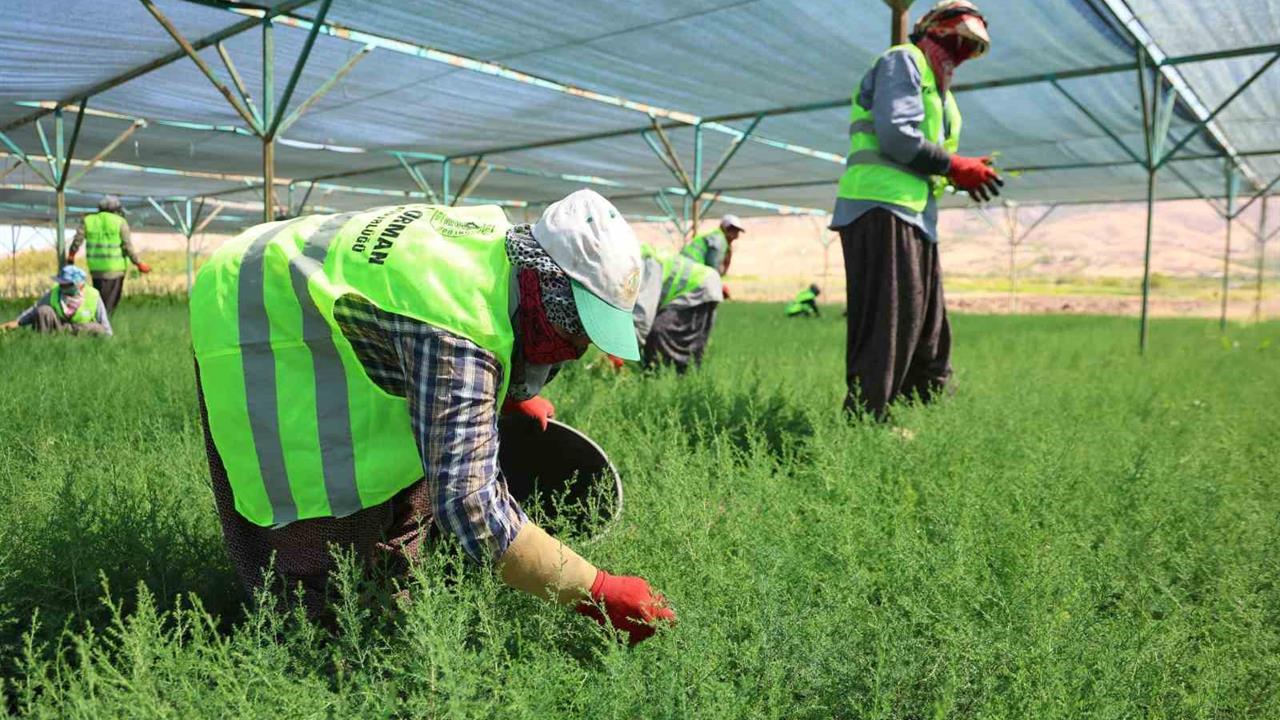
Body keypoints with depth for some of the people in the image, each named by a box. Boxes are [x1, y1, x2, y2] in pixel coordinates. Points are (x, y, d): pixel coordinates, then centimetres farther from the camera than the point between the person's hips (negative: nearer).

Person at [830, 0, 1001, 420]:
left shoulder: (939, 90, 30)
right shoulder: (903, 61, 1)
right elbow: (896, 136, -15)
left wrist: (963, 177, 4)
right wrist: (957, 167, -9)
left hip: (916, 216, 10)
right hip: (881, 207, -10)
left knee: (928, 329, 11)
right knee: (887, 323, -15)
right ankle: (864, 422, -13)